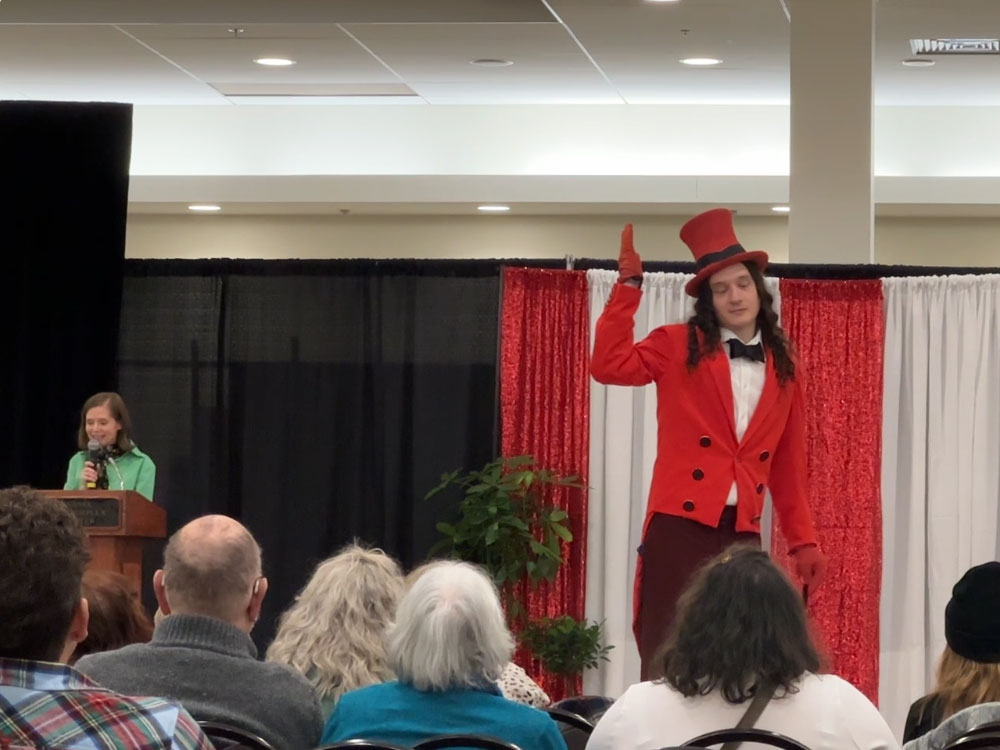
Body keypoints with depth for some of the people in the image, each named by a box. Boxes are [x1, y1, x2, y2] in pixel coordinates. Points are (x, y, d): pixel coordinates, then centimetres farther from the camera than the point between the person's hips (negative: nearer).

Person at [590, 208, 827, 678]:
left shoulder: (782, 366, 13)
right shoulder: (679, 346, 3)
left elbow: (788, 462, 17)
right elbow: (609, 366, -14)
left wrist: (802, 540, 13)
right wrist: (629, 282, -13)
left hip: (743, 535, 4)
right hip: (680, 528, -4)